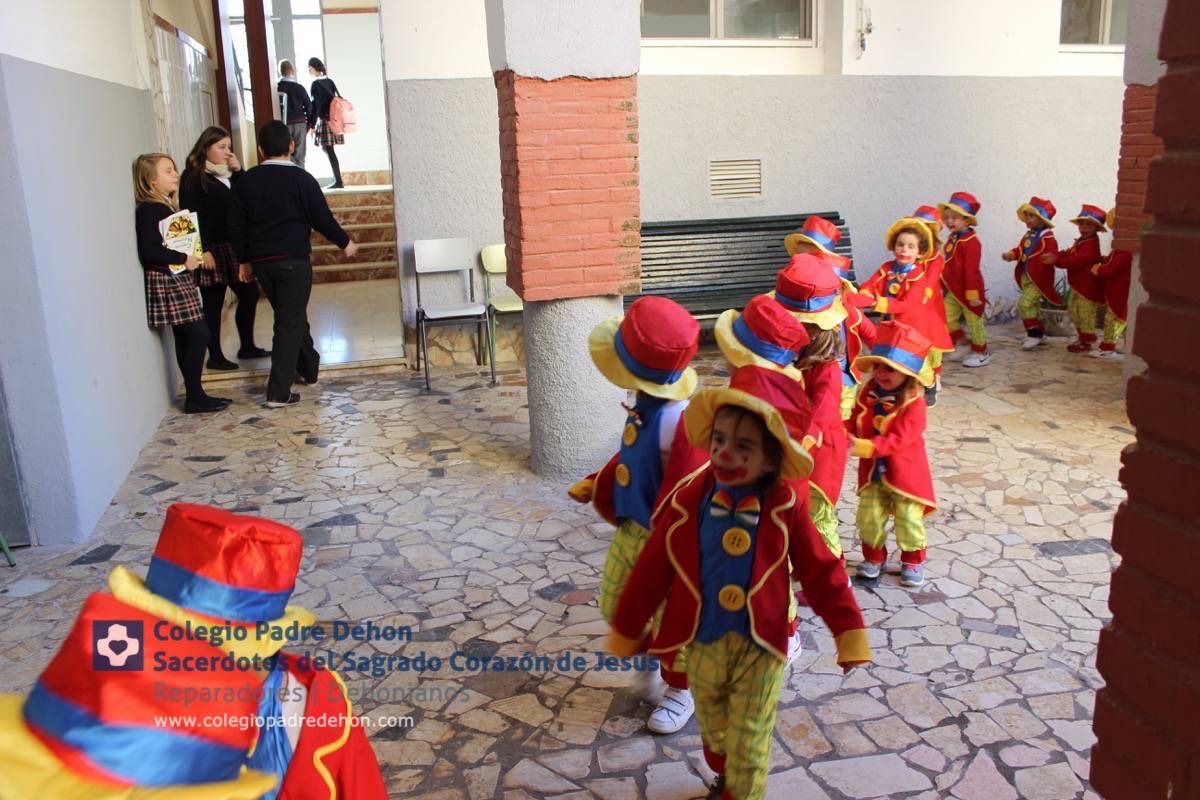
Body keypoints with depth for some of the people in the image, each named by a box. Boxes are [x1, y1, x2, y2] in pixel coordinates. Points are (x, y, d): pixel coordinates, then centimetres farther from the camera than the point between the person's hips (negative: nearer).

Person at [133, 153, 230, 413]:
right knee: (198, 335, -9)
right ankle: (195, 397, 0)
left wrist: (194, 256, 1)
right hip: (166, 281, -10)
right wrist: (184, 259, -16)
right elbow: (149, 250, -23)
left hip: (178, 279, 10)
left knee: (186, 338, 11)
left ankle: (195, 395, 17)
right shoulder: (150, 209, -14)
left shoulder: (167, 205, 15)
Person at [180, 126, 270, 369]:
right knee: (213, 303, 0)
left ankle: (247, 346, 25)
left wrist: (238, 171, -2)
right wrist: (204, 250, -20)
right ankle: (215, 356, 9)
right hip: (212, 250, -7)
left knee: (249, 293, 11)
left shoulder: (228, 174, 15)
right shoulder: (193, 178, -7)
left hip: (234, 246, 7)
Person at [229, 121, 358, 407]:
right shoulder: (301, 179, -8)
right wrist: (345, 243, 9)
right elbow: (322, 219, -6)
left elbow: (236, 225, 7)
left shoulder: (247, 181, 5)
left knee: (290, 316, 21)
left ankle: (310, 367, 37)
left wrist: (244, 260, 18)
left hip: (261, 261, 5)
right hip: (293, 260, -5)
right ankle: (279, 392, -5)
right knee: (290, 322, -2)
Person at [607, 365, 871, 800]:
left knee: (748, 748, 8)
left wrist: (849, 631, -3)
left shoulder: (785, 509, -14)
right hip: (702, 643, 3)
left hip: (760, 649, -3)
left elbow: (820, 571, -6)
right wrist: (625, 631, 2)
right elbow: (653, 568, -5)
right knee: (713, 732, 25)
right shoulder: (688, 501, -12)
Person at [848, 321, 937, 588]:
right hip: (872, 472, 4)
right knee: (869, 517, 6)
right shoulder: (867, 395, -2)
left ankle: (913, 561, 28)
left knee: (909, 519, 6)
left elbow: (898, 438, -28)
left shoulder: (913, 404, -19)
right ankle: (874, 556, 28)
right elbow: (854, 423, 6)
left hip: (904, 473, -4)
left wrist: (864, 446, -38)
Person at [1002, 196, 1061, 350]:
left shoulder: (1048, 238, -15)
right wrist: (1011, 254, -2)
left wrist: (1050, 257, -46)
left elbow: (1053, 252, -24)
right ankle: (1039, 334, 32)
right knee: (1032, 306, 18)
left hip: (1039, 278, -9)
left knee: (1025, 303, -17)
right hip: (1025, 277, 9)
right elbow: (1021, 249, 16)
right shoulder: (1028, 235, 10)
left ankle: (1034, 333, -6)